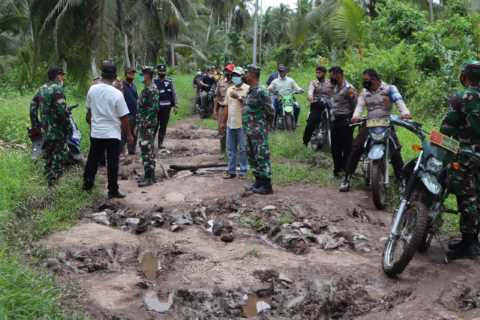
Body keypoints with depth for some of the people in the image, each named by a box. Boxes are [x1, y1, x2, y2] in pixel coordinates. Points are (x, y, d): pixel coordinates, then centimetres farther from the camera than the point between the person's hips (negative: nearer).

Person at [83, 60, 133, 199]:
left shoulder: (92, 90, -3)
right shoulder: (116, 94, -16)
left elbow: (89, 111, 9)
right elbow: (124, 117, -11)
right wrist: (129, 134, -1)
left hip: (96, 132, 4)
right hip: (113, 134, -4)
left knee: (93, 159, 17)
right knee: (112, 163, 2)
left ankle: (87, 183, 29)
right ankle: (113, 190, 6)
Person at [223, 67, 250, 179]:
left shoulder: (247, 89, -7)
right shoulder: (230, 89, 11)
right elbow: (226, 105, 15)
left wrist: (239, 97, -23)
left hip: (242, 124, -6)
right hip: (230, 124, 6)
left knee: (242, 149, 3)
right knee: (231, 149, 10)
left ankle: (243, 171, 13)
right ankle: (231, 171, 18)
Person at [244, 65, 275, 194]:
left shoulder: (261, 92, -16)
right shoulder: (250, 91, 12)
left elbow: (270, 111, -15)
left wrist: (267, 127, -5)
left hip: (259, 133, -10)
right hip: (249, 132, 10)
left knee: (262, 157, -5)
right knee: (252, 157, 15)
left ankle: (267, 186, 1)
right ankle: (258, 181, 26)